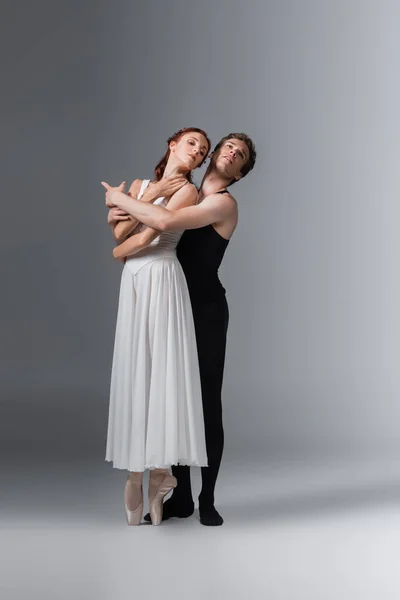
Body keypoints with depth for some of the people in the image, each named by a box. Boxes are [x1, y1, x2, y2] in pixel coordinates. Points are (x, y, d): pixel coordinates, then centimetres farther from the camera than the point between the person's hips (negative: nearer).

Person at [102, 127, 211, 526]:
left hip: (162, 281, -5)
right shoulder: (139, 185, 17)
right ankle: (135, 471, 7)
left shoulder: (187, 190, 0)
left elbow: (147, 235, -9)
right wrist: (149, 197, -3)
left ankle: (159, 467, 0)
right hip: (133, 284, 6)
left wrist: (121, 252, 8)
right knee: (134, 370, 3)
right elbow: (119, 232, 1)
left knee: (161, 369, -7)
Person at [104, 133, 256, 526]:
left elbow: (165, 222, -26)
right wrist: (120, 213, -1)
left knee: (207, 403, -1)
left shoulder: (223, 203, -10)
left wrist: (120, 199, -12)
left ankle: (207, 499, 11)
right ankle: (180, 497, 17)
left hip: (206, 310, -6)